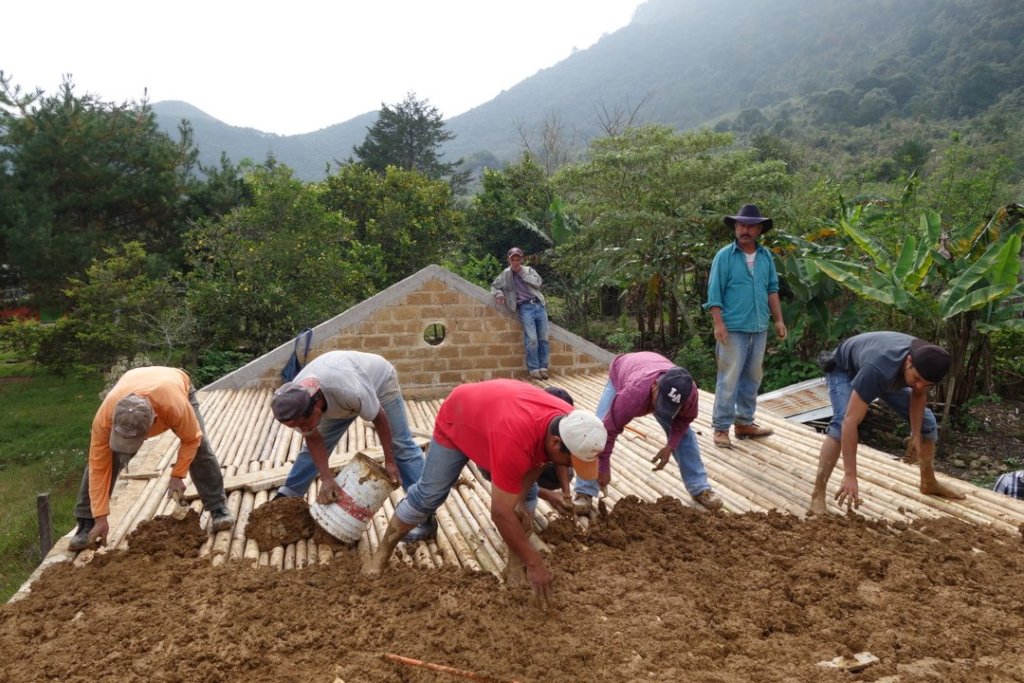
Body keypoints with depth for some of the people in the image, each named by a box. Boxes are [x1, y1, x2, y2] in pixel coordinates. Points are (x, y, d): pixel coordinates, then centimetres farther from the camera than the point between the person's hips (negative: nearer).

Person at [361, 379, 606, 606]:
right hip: (455, 421, -6)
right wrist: (534, 564, -34)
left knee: (527, 494, -5)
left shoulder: (569, 421, -28)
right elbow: (501, 513, -41)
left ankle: (514, 561, 8)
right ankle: (383, 550, 21)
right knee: (428, 494, 1)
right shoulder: (514, 440, -49)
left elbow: (535, 461, -5)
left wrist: (519, 501, -14)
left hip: (494, 412, 6)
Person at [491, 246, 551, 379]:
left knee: (543, 338, 1)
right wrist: (498, 293, -1)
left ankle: (543, 368, 9)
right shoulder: (506, 274, 12)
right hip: (525, 308, -3)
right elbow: (494, 286, 21)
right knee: (532, 339, -16)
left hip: (539, 305, 3)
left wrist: (522, 272, -2)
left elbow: (537, 282, 0)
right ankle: (533, 369, -8)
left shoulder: (528, 270, 15)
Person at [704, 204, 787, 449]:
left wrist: (779, 319, 8)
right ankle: (721, 427, 3)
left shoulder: (766, 256, 9)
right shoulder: (724, 256, -5)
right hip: (733, 329, -5)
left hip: (759, 328, 6)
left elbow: (772, 289, 14)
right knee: (729, 379, -5)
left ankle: (744, 422, 24)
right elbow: (714, 293, -8)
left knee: (752, 378, 13)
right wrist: (718, 324, -15)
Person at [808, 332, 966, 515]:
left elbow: (919, 395, -4)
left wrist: (916, 436, -11)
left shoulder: (926, 361, -29)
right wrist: (850, 475, -51)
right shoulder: (877, 370, -48)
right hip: (844, 369, -6)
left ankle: (929, 483, 29)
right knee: (841, 423, -33)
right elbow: (850, 422, -50)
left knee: (926, 420, 7)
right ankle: (818, 495, -31)